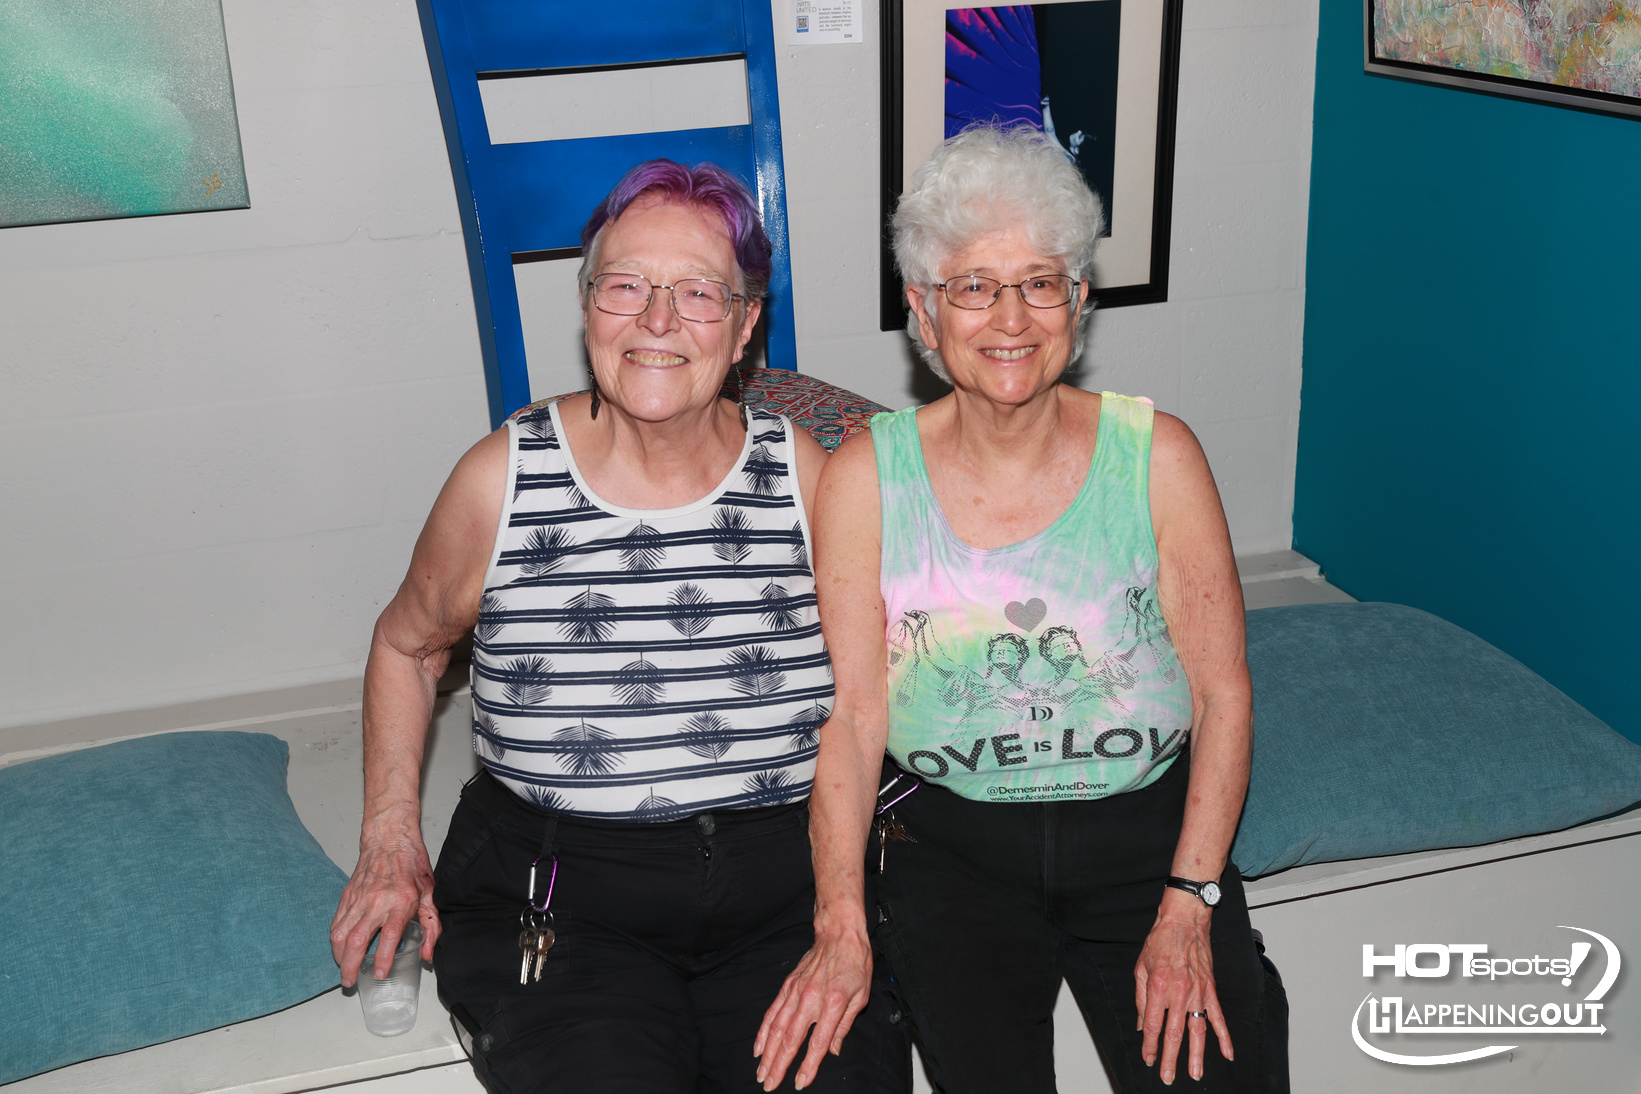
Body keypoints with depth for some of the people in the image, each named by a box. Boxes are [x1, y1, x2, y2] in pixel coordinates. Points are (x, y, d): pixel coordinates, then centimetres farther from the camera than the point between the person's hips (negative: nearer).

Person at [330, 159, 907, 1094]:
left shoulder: (802, 473, 0)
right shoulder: (502, 480, -3)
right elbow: (408, 644, 14)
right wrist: (392, 842, 8)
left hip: (790, 892, 1)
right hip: (559, 905, -1)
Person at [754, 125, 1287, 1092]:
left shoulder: (1157, 455, -5)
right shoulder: (867, 475, -5)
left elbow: (1223, 692, -3)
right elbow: (852, 713, -7)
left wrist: (1188, 906, -10)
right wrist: (841, 926, -16)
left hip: (1147, 833, 1)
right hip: (952, 844, 0)